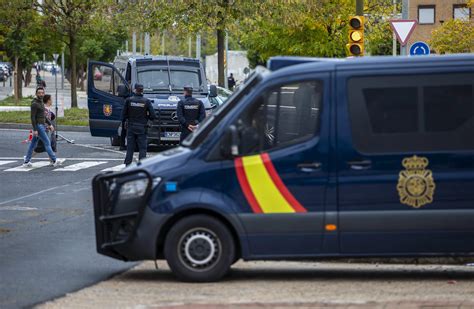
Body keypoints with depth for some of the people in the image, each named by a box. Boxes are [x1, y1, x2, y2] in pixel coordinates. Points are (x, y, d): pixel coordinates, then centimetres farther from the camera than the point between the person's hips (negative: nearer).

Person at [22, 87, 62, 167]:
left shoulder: (41, 103, 15)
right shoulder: (34, 104, -15)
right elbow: (32, 117, -19)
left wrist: (50, 124, 19)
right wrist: (35, 130, -23)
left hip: (42, 125, 10)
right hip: (38, 126, -10)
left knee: (33, 144, 10)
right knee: (47, 143, -7)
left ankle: (26, 162, 12)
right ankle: (54, 161, -4)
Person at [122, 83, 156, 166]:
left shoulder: (129, 100, -5)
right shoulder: (146, 101, -6)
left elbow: (123, 115, -3)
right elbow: (152, 116, -7)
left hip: (131, 127, 1)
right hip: (142, 128, -1)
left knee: (130, 148, 7)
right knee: (142, 148, 2)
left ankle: (127, 165, 8)